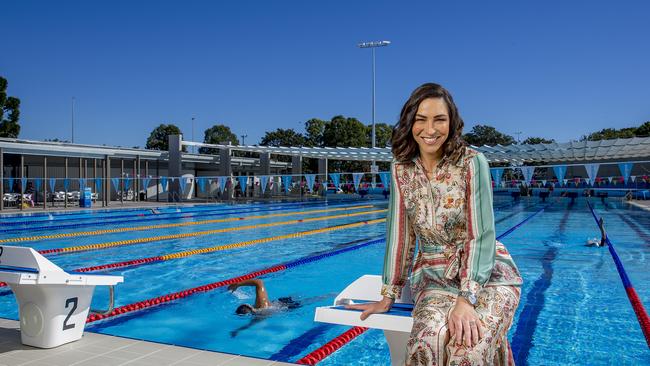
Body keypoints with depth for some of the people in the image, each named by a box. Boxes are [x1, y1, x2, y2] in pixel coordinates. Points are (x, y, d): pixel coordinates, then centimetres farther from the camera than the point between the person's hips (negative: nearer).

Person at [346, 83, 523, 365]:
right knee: (428, 343, -27)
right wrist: (388, 296, 2)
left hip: (487, 273, -2)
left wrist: (466, 299, -24)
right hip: (435, 276, 2)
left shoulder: (472, 162, -12)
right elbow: (399, 235, 2)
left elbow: (481, 235, -15)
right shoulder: (401, 170, -1)